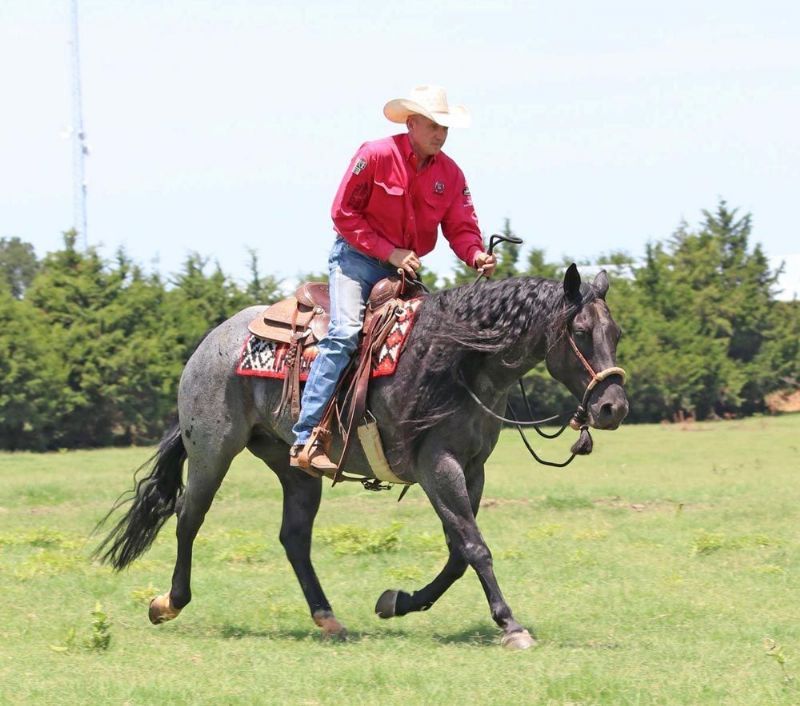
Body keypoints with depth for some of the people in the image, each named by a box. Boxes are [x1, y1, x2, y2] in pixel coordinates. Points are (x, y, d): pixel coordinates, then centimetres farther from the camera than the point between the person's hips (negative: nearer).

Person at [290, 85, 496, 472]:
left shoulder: (450, 173, 3)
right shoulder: (375, 156, -12)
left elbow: (461, 228, 3)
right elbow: (343, 213, -12)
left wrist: (477, 255, -21)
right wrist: (389, 253, -17)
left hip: (406, 267, 6)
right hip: (357, 256, -6)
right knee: (345, 333, -23)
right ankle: (306, 439, -28)